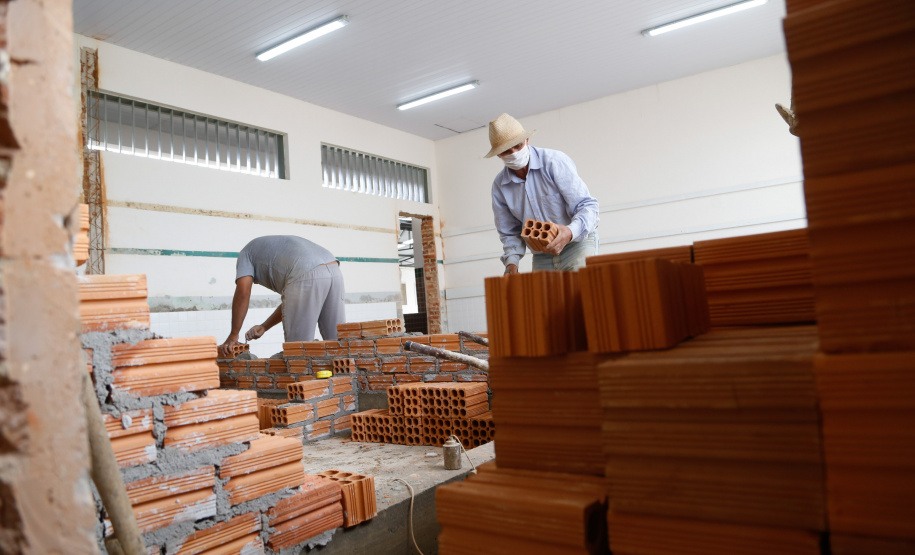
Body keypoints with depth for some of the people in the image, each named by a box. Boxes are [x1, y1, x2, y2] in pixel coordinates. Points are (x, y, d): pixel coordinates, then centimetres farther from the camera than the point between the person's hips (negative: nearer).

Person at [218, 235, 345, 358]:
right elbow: (291, 301, 36)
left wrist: (233, 335, 12)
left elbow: (243, 292, 7)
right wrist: (264, 327, 34)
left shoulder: (246, 253, 24)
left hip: (306, 277, -8)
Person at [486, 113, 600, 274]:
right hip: (542, 257, 4)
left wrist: (570, 232, -35)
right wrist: (511, 262, -8)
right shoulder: (499, 186, 0)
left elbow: (587, 205, -16)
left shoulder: (555, 162, -13)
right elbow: (509, 232, 10)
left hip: (578, 241, -4)